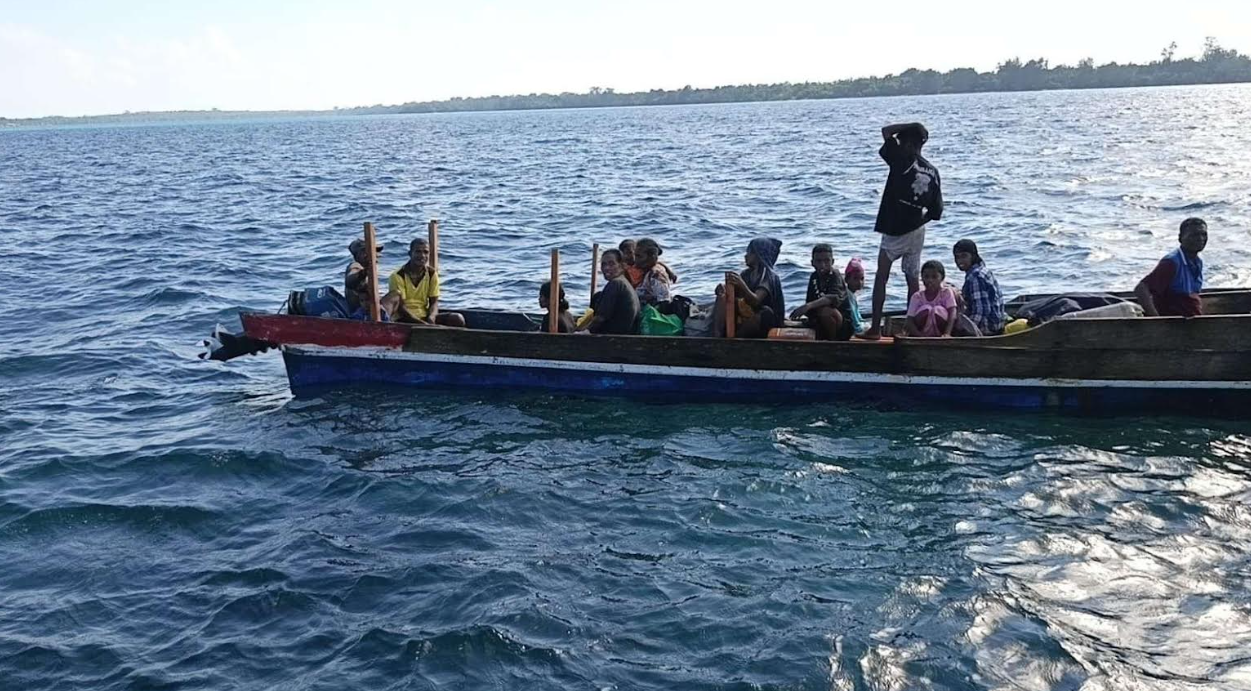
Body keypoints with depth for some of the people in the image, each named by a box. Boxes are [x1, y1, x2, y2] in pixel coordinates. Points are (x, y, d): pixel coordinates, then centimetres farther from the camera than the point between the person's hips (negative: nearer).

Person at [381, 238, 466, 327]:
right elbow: (400, 307, -14)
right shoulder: (398, 276, -9)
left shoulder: (432, 274, 6)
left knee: (457, 319, -17)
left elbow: (434, 302, 5)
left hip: (425, 317, 5)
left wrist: (431, 317, -20)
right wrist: (423, 324, -25)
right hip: (405, 319, -5)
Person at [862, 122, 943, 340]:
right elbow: (936, 211, 7)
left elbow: (886, 131, -7)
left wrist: (912, 126, -2)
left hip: (895, 231, -6)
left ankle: (875, 328, -1)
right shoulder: (932, 171, 5)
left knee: (881, 279, 2)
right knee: (912, 280, 12)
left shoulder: (903, 162, -13)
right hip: (917, 232, 6)